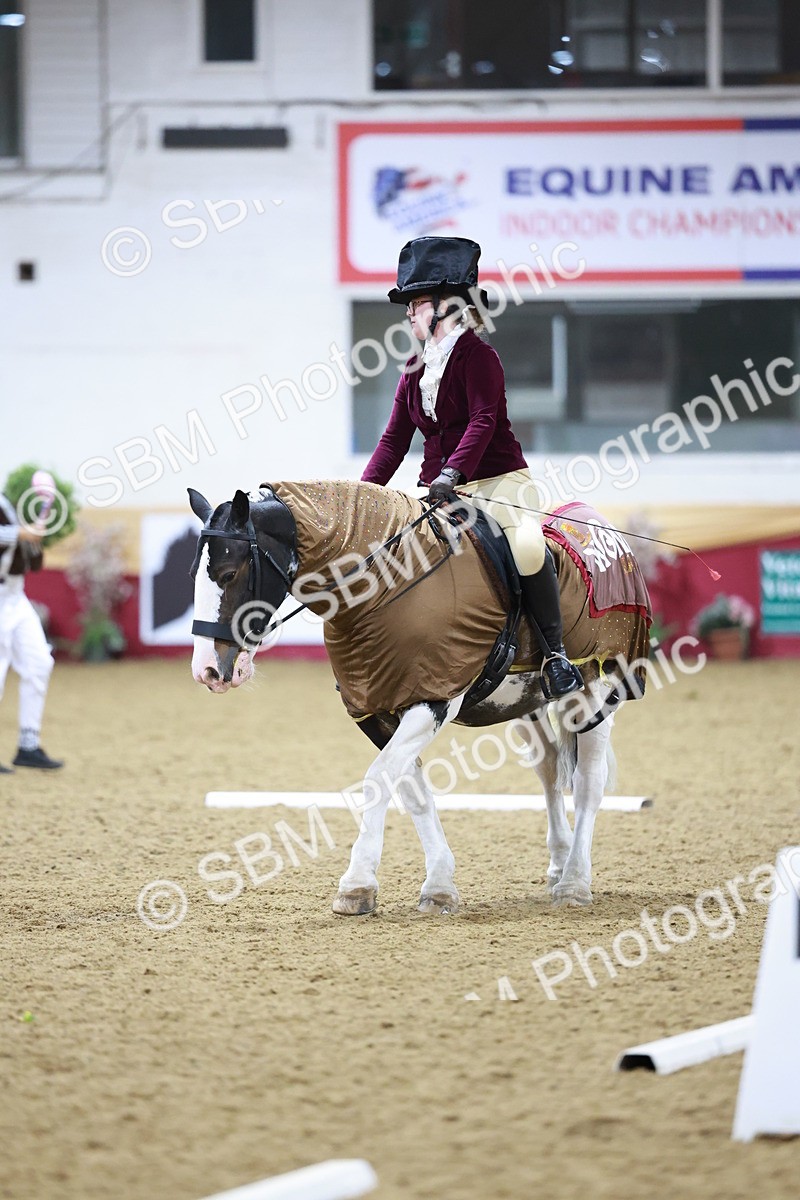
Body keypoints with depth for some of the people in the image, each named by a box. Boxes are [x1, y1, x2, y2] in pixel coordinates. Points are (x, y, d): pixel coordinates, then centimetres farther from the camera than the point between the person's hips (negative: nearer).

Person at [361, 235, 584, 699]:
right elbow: (395, 439, 13)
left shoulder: (478, 355, -8)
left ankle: (556, 653, -23)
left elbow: (483, 421, -20)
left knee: (527, 546, -33)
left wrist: (452, 473, -33)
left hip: (499, 479, -7)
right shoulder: (415, 370, 14)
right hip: (440, 490, 7)